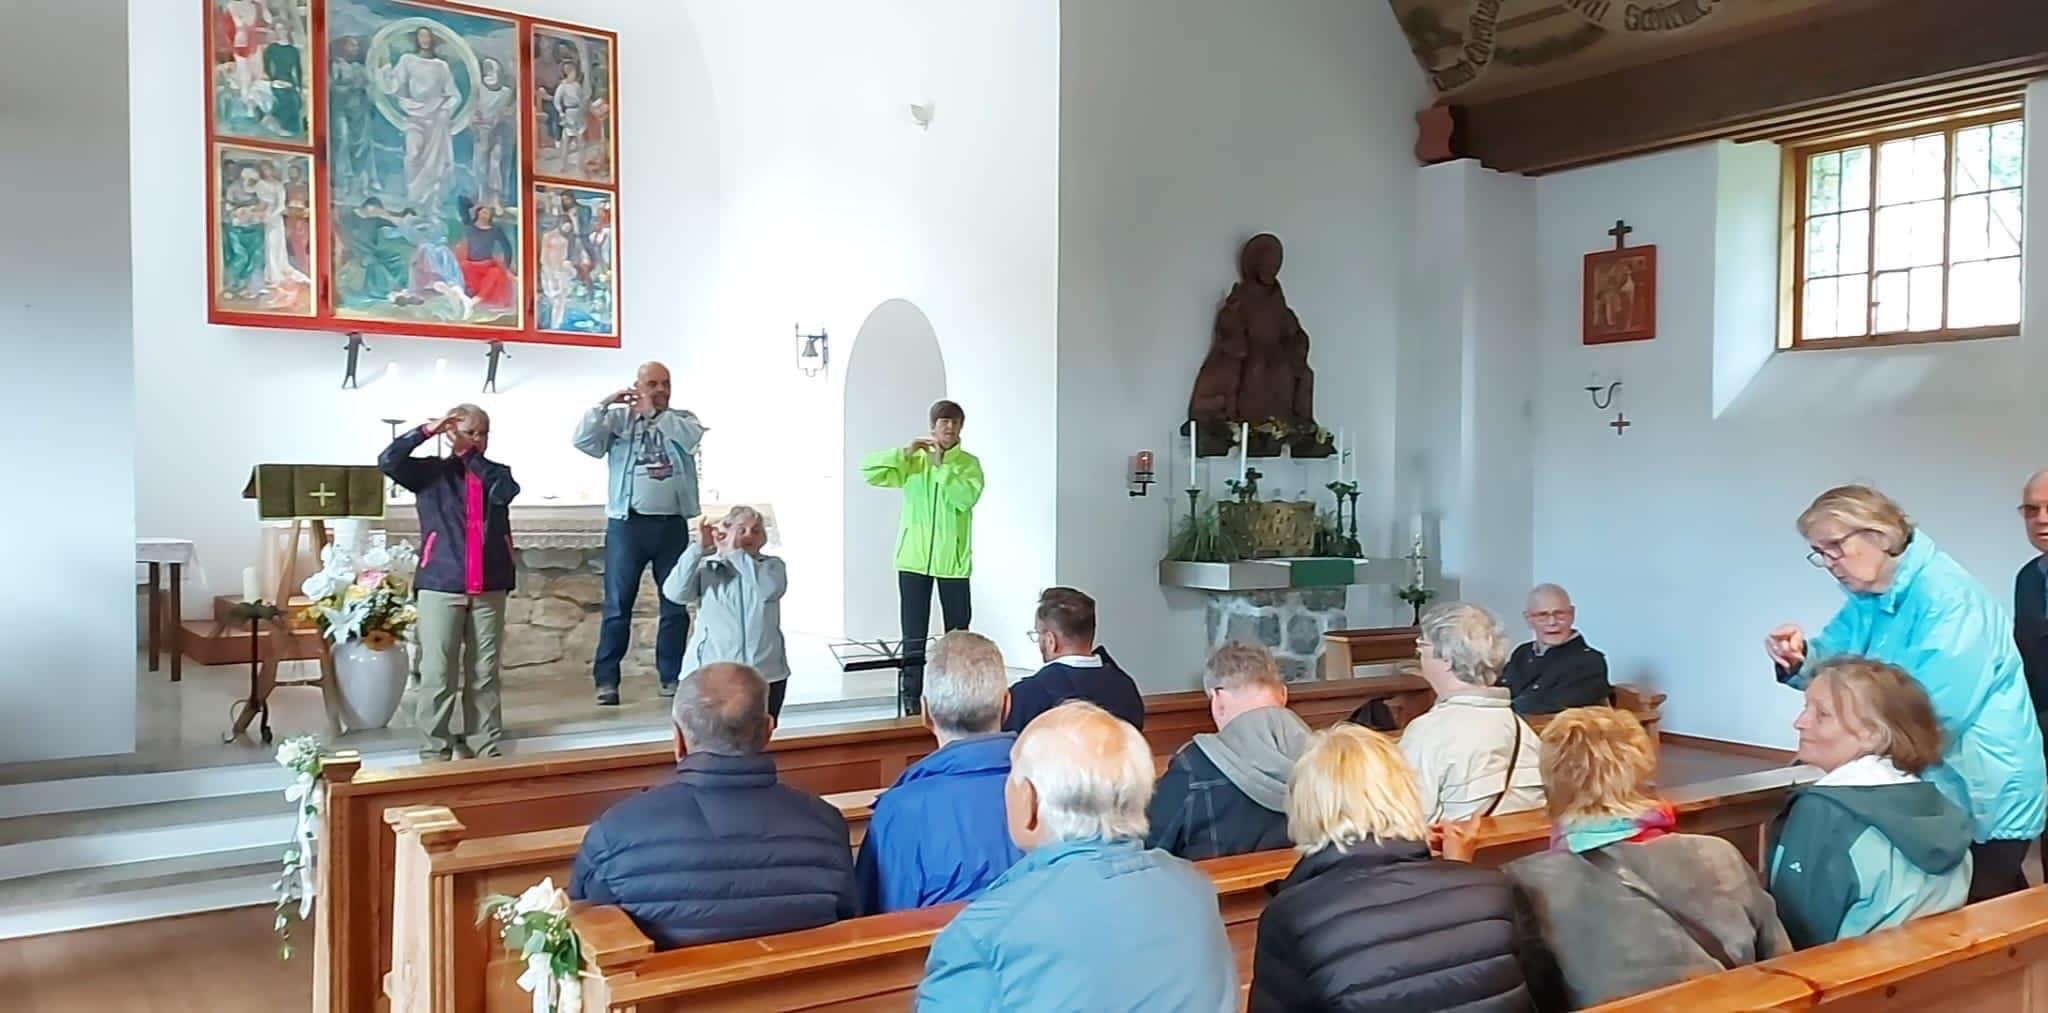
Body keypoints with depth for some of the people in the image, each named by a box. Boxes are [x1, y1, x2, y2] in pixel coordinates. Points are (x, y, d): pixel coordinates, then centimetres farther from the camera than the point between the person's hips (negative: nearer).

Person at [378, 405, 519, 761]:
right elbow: (388, 461, -9)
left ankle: (485, 747, 15)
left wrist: (473, 457, -11)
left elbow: (506, 491, -11)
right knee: (437, 672, -2)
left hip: (489, 587, 2)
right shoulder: (431, 472, 6)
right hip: (441, 584, -2)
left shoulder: (496, 473, 11)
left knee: (484, 672, 8)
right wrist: (429, 430, -11)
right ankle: (434, 751, 6)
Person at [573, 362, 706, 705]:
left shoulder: (682, 419, 11)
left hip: (672, 525, 2)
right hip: (628, 523, -2)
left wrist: (654, 414, -7)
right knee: (618, 605, -1)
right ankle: (606, 680, 3)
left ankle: (672, 676, 16)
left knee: (676, 604, 7)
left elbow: (691, 437, -12)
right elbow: (582, 440, -6)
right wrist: (604, 404, -11)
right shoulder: (618, 419, 7)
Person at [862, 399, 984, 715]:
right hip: (914, 559, 0)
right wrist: (906, 452, -15)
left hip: (953, 560, 0)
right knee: (914, 635, 2)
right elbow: (869, 470, -7)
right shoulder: (912, 461, 4)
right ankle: (910, 699, 8)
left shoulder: (969, 463, 2)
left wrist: (940, 466, -14)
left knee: (958, 632, 8)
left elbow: (966, 498, -16)